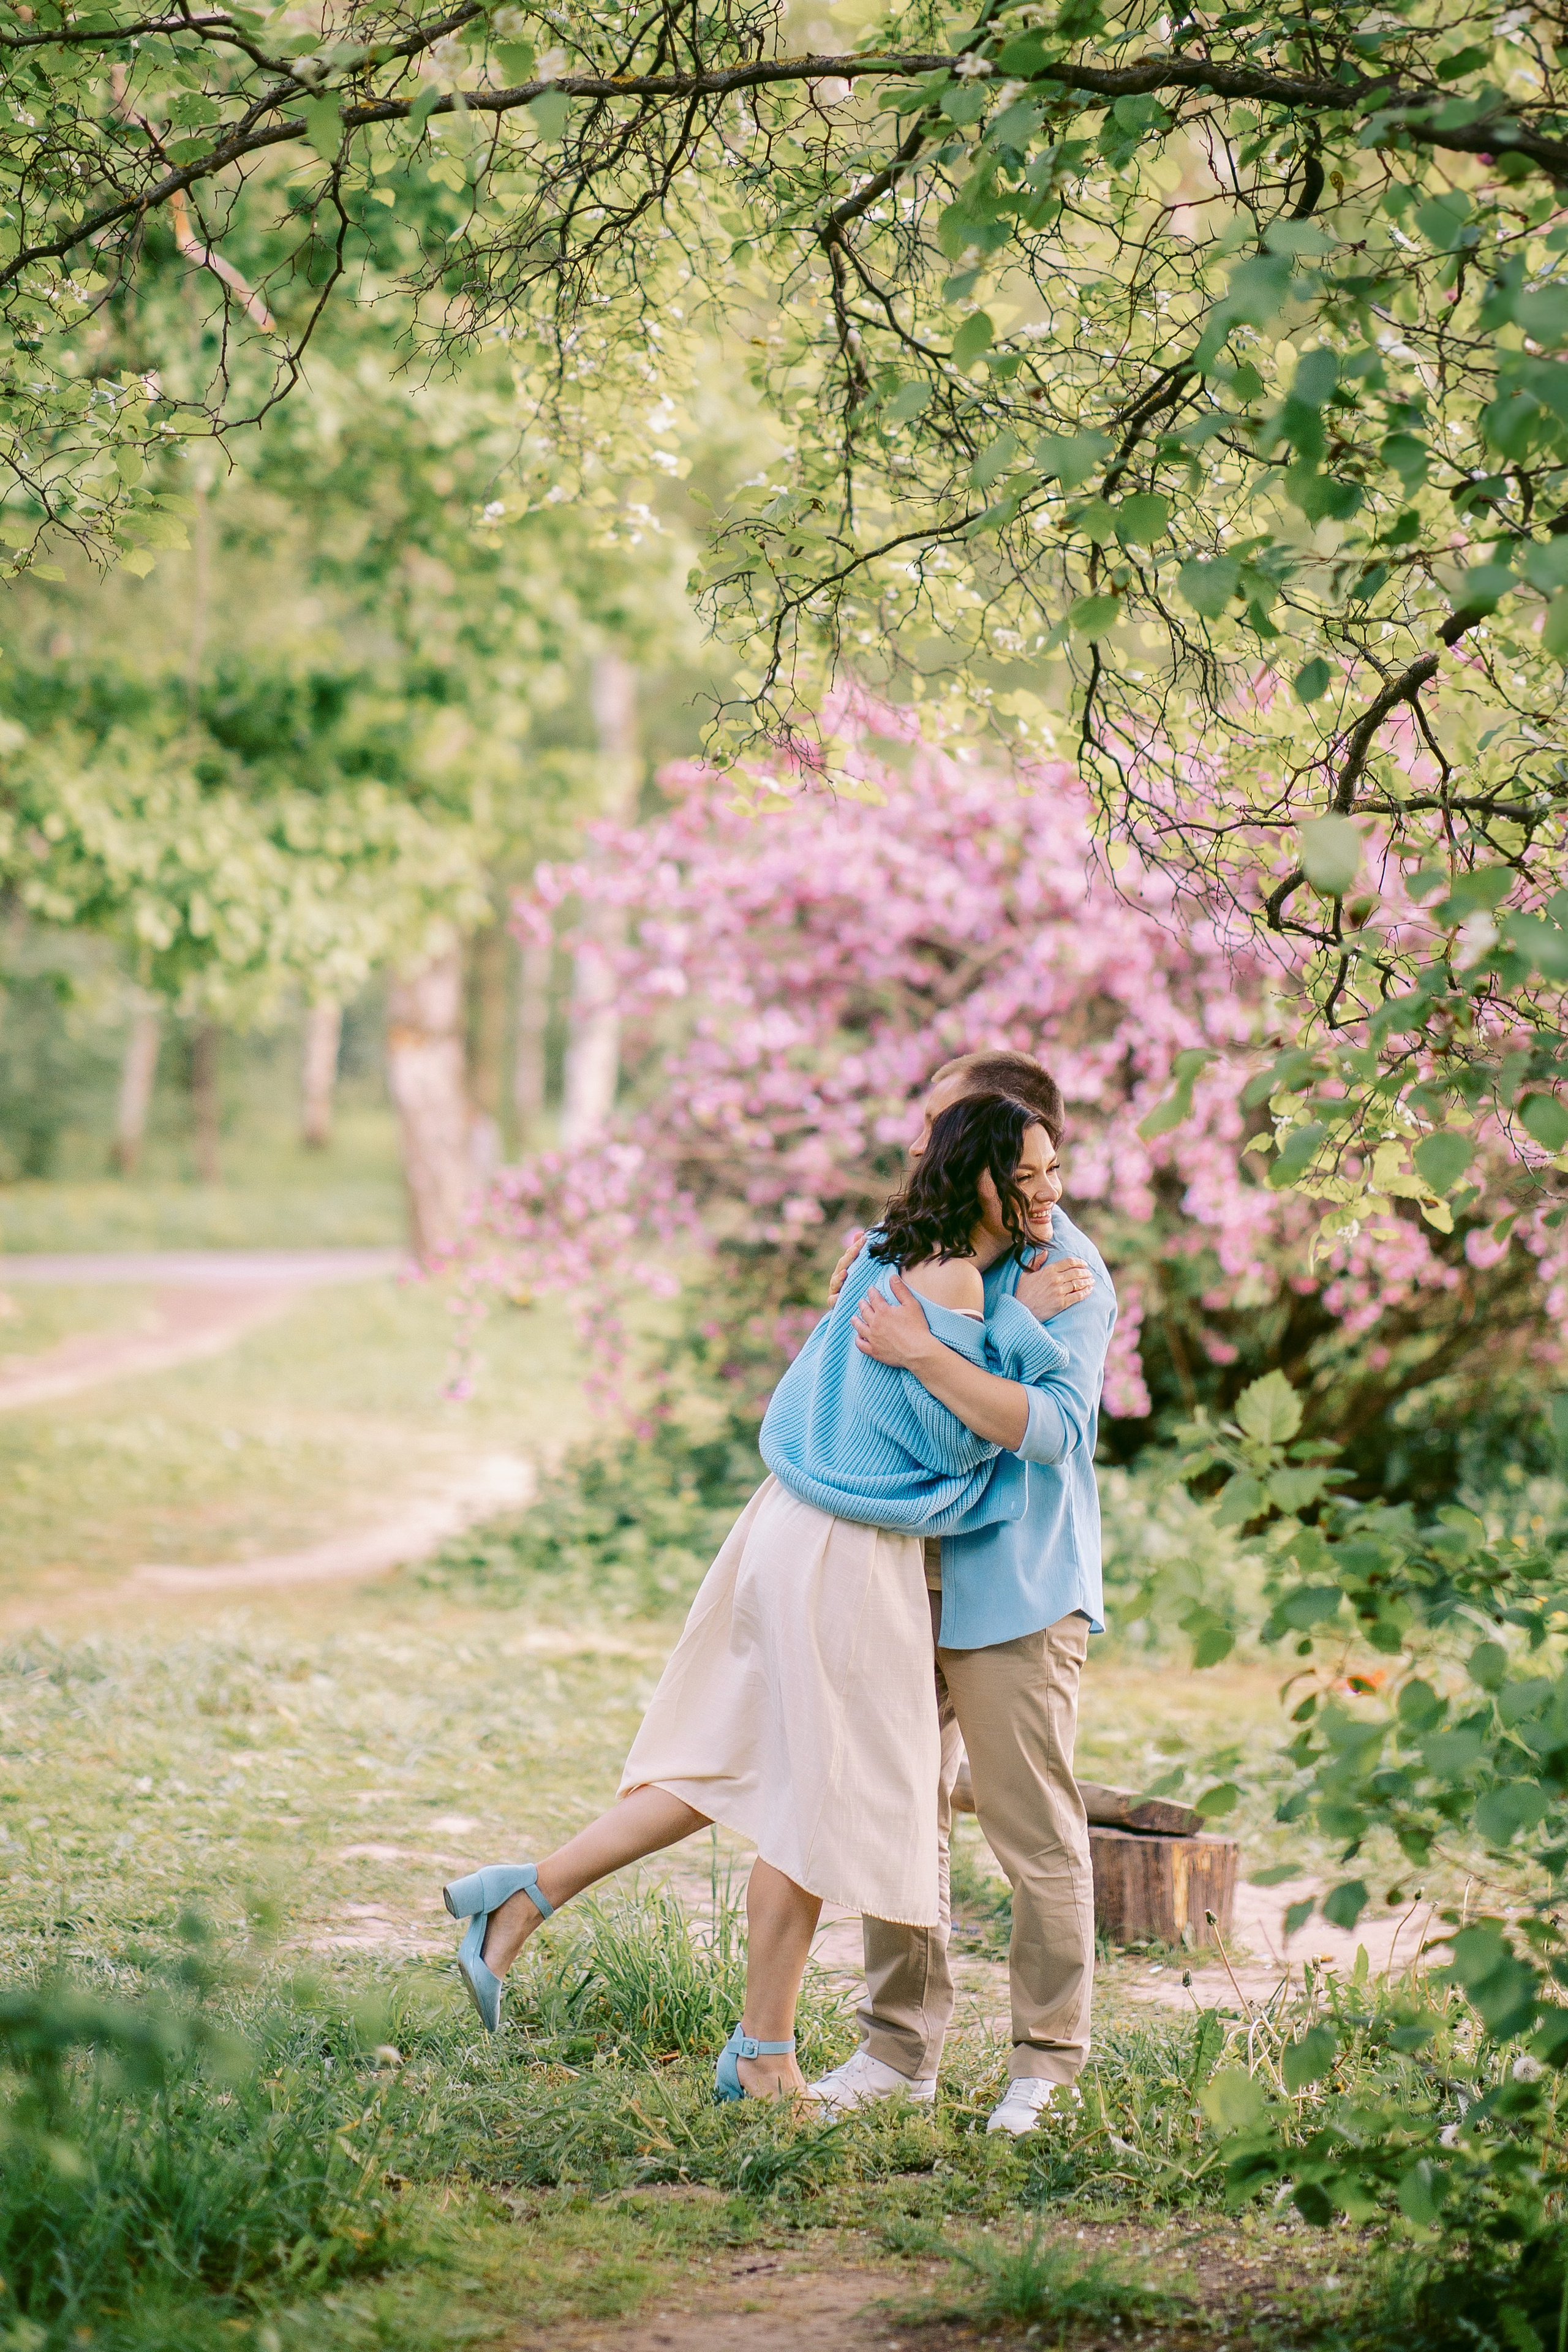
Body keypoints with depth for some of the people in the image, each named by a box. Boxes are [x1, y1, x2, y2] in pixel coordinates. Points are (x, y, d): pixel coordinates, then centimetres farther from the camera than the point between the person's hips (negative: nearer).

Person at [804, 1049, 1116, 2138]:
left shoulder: (1070, 1271, -11)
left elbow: (1051, 1427, -23)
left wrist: (924, 1353, -29)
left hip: (1017, 1591, -7)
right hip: (913, 1575, 7)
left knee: (1036, 1834, -1)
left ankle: (1047, 2062, 8)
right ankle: (901, 2045, 18)